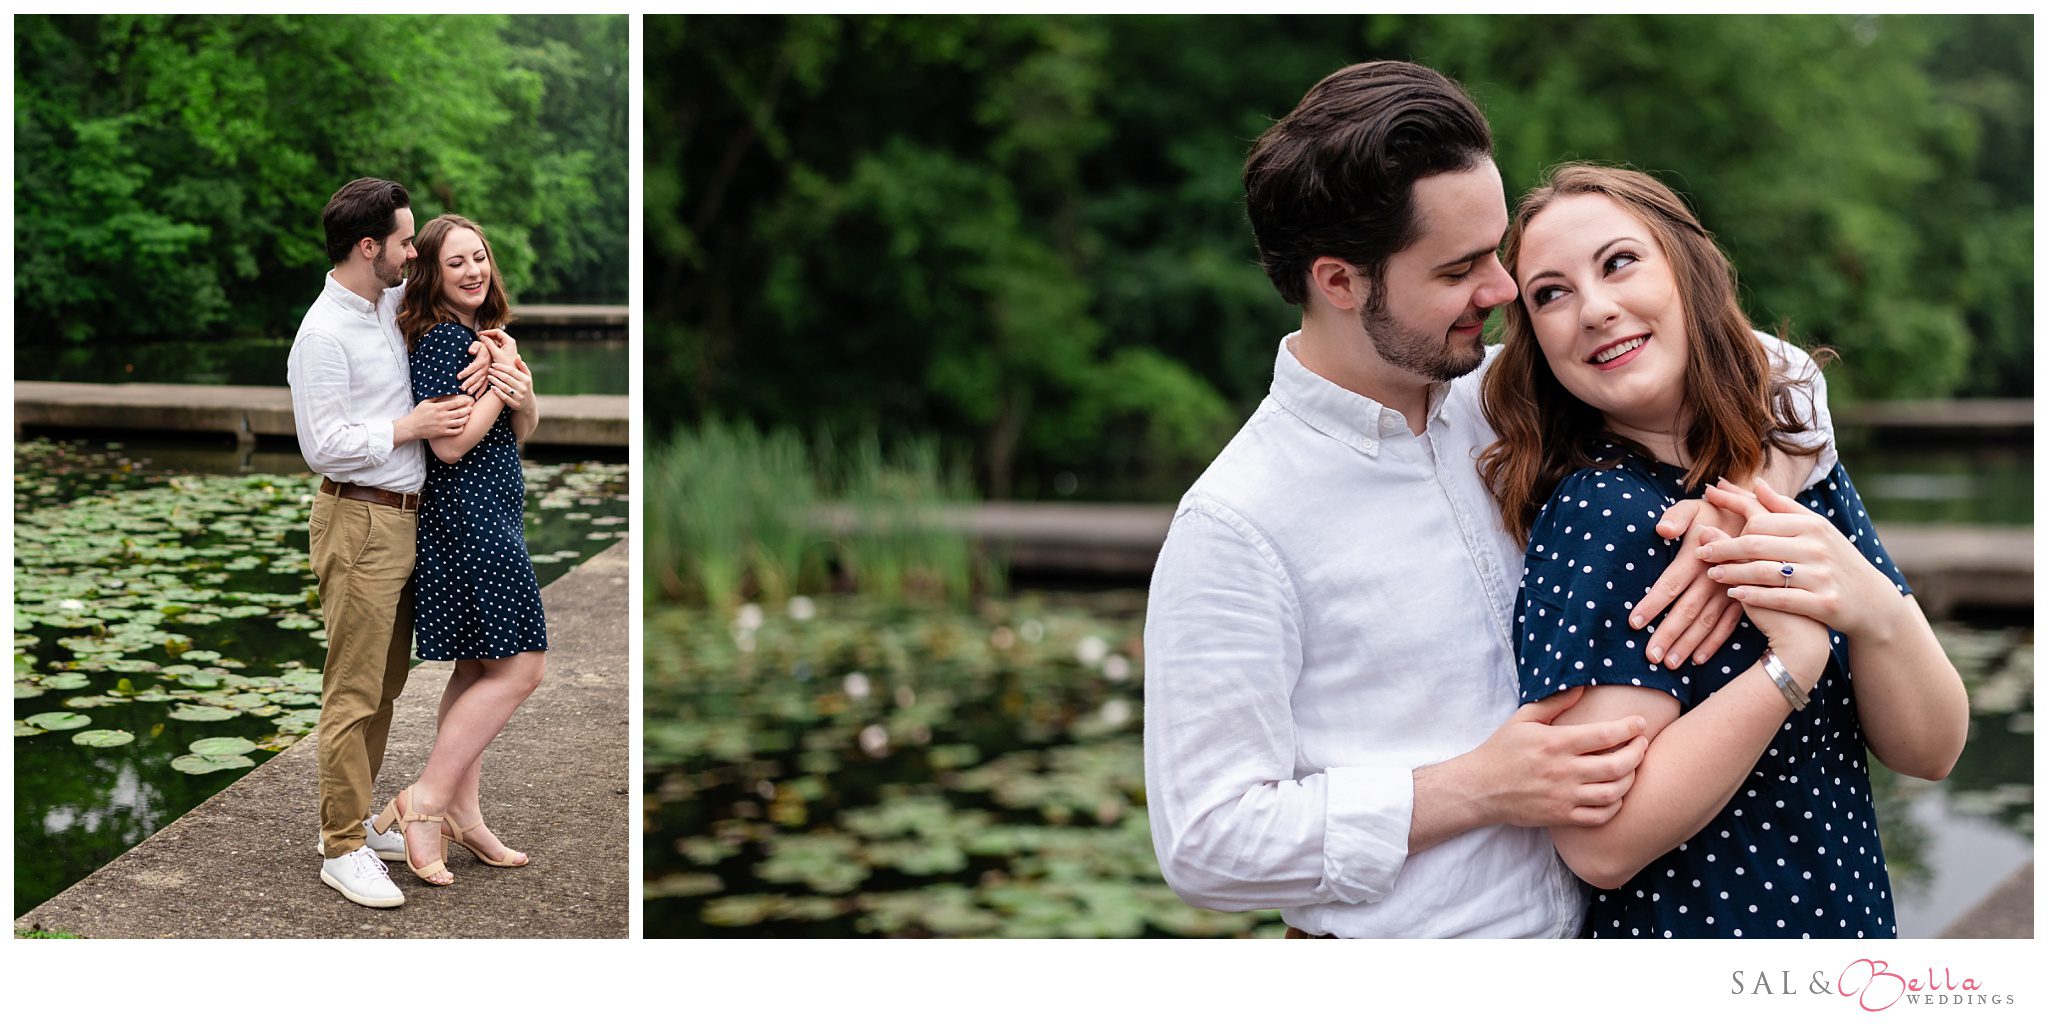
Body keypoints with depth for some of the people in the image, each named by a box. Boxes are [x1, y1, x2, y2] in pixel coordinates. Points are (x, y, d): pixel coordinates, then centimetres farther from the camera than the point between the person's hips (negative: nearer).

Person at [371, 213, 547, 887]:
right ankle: (425, 801, -6)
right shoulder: (444, 337, -15)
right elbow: (450, 444, -22)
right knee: (519, 668, -9)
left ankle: (463, 813, 20)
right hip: (469, 517, -10)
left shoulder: (482, 332, 14)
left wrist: (521, 396, -8)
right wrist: (504, 372, -14)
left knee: (479, 668, 13)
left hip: (487, 515, 10)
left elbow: (522, 433, 15)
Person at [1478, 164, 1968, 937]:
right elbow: (1601, 844, -28)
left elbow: (1929, 751, -5)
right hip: (1687, 926, -5)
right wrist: (1793, 658, -28)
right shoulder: (1601, 515, -21)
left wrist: (1875, 610, -23)